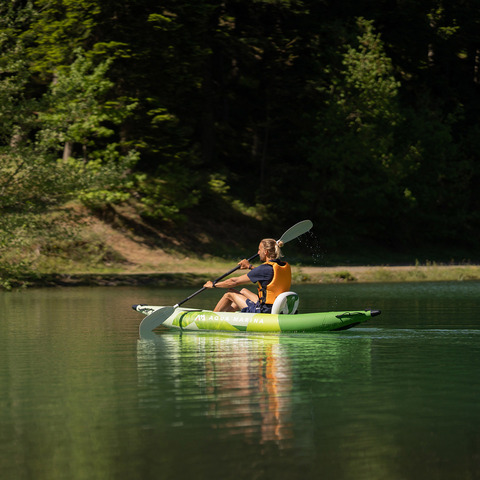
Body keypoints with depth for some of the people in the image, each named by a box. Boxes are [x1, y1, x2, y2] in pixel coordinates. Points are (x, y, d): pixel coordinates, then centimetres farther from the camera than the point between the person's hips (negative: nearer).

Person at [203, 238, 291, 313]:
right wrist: (250, 267, 31)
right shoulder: (286, 266, 2)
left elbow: (234, 282, -10)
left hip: (263, 313, -8)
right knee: (244, 291, 28)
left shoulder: (265, 269, -19)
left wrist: (213, 285, 3)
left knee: (230, 293, 11)